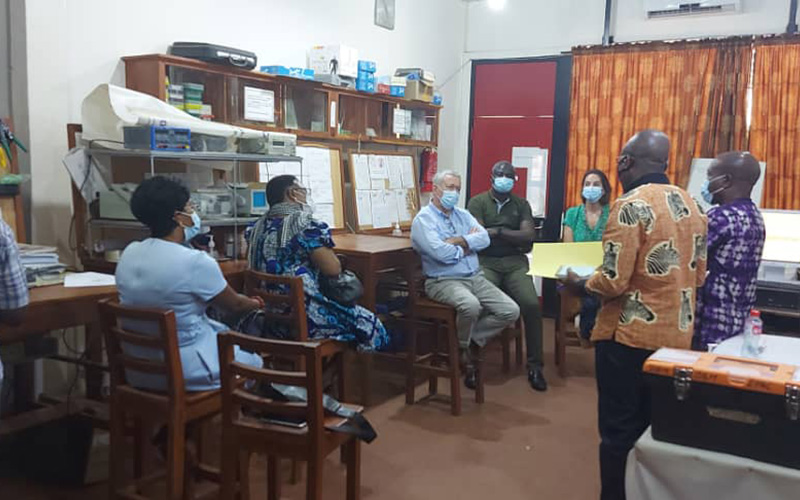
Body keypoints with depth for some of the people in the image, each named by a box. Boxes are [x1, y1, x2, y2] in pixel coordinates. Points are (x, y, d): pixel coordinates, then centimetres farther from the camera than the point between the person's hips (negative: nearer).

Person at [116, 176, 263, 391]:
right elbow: (234, 305, -5)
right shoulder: (196, 262, -23)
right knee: (253, 362, 20)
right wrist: (255, 303, 13)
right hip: (185, 371, -7)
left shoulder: (129, 253, -3)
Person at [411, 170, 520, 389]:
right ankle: (461, 350, -5)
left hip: (475, 278, 7)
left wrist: (457, 241, -14)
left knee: (511, 311, -10)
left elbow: (484, 238, -1)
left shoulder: (463, 215, 17)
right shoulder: (423, 219, -4)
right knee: (471, 305, -36)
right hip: (444, 281, -7)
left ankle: (472, 341, 9)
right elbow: (441, 253, -20)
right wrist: (468, 244, -2)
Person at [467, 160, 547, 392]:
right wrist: (513, 236, 0)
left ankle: (535, 366, -8)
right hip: (485, 262, -2)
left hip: (515, 262, 3)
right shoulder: (477, 202, 5)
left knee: (532, 305, -21)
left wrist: (497, 231, -4)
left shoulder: (521, 204, 14)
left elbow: (529, 237, 1)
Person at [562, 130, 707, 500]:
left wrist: (578, 284, -2)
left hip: (631, 336, -7)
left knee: (620, 430, 5)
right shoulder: (691, 205, 7)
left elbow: (613, 283, -20)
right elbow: (698, 275, 14)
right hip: (677, 335, 8)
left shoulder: (631, 206, -16)